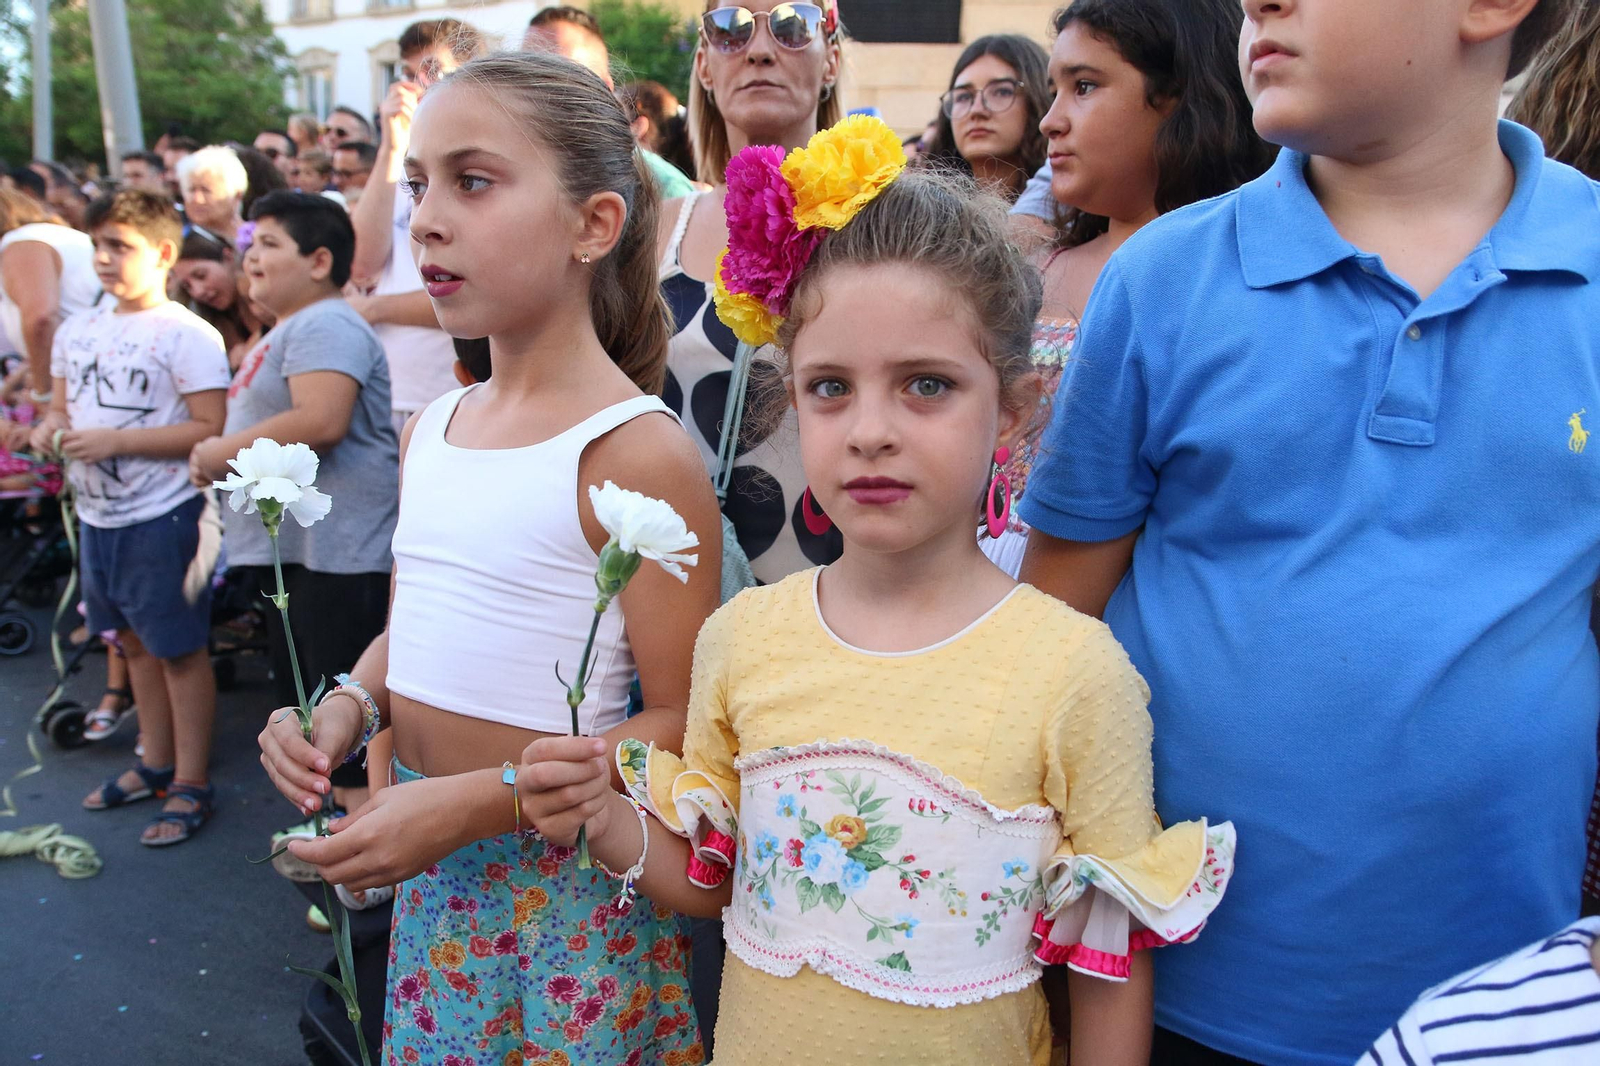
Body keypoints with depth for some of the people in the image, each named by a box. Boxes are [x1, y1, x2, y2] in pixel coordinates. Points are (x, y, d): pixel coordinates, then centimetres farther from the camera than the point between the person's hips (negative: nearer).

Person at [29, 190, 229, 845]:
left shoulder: (186, 335, -13)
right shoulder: (76, 331, 10)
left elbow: (211, 428, -19)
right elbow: (63, 405, 20)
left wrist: (114, 441, -22)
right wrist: (50, 428, -3)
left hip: (162, 517, -8)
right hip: (96, 515, 8)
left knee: (180, 648, 1)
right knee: (134, 641, 18)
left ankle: (191, 784, 13)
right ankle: (156, 764, 33)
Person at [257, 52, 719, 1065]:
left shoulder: (637, 451, -19)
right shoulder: (429, 430, 5)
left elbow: (682, 722, -19)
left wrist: (480, 801, -24)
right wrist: (349, 705, -1)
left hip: (568, 880, -6)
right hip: (431, 869, 7)